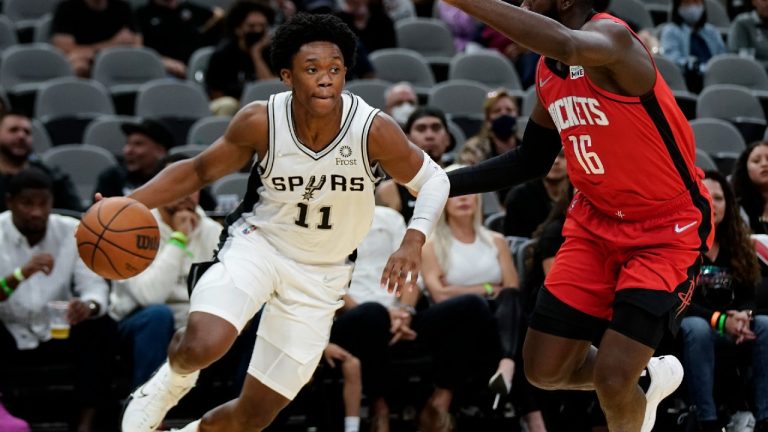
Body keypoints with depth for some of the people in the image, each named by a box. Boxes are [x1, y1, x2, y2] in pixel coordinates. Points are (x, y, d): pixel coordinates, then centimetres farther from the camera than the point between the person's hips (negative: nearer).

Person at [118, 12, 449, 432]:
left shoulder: (374, 130, -21)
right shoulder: (261, 122, -18)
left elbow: (433, 180, -6)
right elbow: (198, 171, -2)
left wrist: (413, 241, -25)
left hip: (320, 274, 1)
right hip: (258, 241, -1)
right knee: (203, 344, -32)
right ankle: (173, 379, 5)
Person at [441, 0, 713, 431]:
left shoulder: (612, 37, -23)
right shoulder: (547, 73, 3)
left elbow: (568, 45, -48)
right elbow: (530, 160, 17)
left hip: (668, 232, -8)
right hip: (596, 223, 8)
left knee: (611, 377, -16)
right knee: (545, 370, 5)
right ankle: (647, 379, 33)